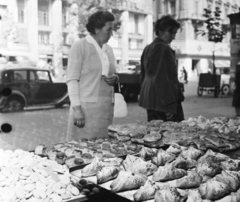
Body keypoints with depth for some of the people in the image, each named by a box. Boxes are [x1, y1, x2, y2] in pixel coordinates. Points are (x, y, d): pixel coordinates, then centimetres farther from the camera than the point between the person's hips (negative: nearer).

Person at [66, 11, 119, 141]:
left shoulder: (108, 49, 14)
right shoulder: (80, 46, -5)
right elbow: (72, 79, -9)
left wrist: (115, 79, -1)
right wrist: (76, 108, -16)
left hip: (107, 107, 6)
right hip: (86, 106, -6)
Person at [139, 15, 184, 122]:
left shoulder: (148, 48, 15)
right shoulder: (163, 48, -12)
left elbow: (143, 76, 19)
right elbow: (161, 78, -19)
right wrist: (169, 104, -19)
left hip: (149, 99, 10)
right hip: (161, 101, -10)